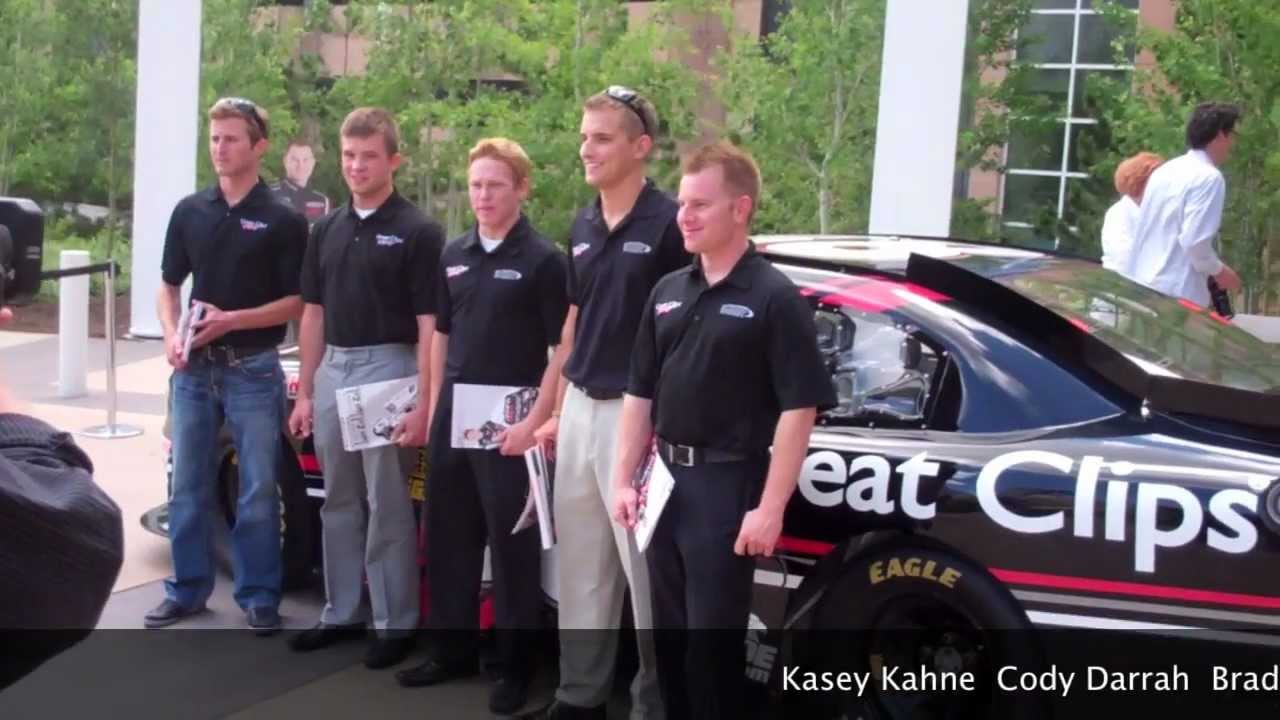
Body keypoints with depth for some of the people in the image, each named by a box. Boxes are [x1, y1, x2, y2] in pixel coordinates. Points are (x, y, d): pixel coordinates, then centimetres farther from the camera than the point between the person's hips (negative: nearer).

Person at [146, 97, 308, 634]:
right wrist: (171, 335, -4)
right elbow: (169, 286, 13)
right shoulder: (189, 211, 7)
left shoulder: (283, 220, -5)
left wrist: (232, 320, -17)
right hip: (194, 368, 4)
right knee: (188, 485, 10)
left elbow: (297, 302, -6)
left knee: (258, 491, 2)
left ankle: (259, 595, 14)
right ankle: (188, 588, 23)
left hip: (254, 369, -4)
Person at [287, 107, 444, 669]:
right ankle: (342, 612, 25)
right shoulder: (327, 230, 10)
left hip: (389, 369, -6)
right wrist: (305, 392, 10)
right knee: (339, 502, 13)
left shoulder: (417, 232, -8)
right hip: (333, 371, 6)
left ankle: (395, 623, 10)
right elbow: (314, 314, 13)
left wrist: (423, 404, -16)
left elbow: (429, 326, -11)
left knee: (388, 506, 0)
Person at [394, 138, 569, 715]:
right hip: (453, 414, 6)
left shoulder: (542, 260, -7)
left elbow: (563, 349, -10)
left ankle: (515, 665, 12)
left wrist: (536, 421, -16)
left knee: (512, 543, 1)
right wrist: (434, 407, 11)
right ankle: (453, 650, 26)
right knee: (447, 537, 12)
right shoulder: (454, 256, 11)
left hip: (510, 419, -6)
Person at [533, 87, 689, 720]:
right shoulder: (582, 228, 12)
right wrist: (558, 410, 16)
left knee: (645, 564, 0)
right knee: (579, 561, 14)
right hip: (579, 409, 8)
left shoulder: (668, 225, -10)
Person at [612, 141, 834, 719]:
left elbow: (799, 409, -14)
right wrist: (624, 479, 8)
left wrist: (771, 507, -18)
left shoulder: (774, 298, -10)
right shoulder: (667, 292, 10)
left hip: (728, 483, -6)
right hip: (667, 479, 7)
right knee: (669, 632, 15)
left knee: (713, 638, -1)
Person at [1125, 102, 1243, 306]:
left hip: (1141, 288, 9)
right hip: (1177, 295, -9)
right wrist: (1219, 271, -1)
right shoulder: (1208, 177, -11)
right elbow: (1195, 241, -18)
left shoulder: (1165, 170, 14)